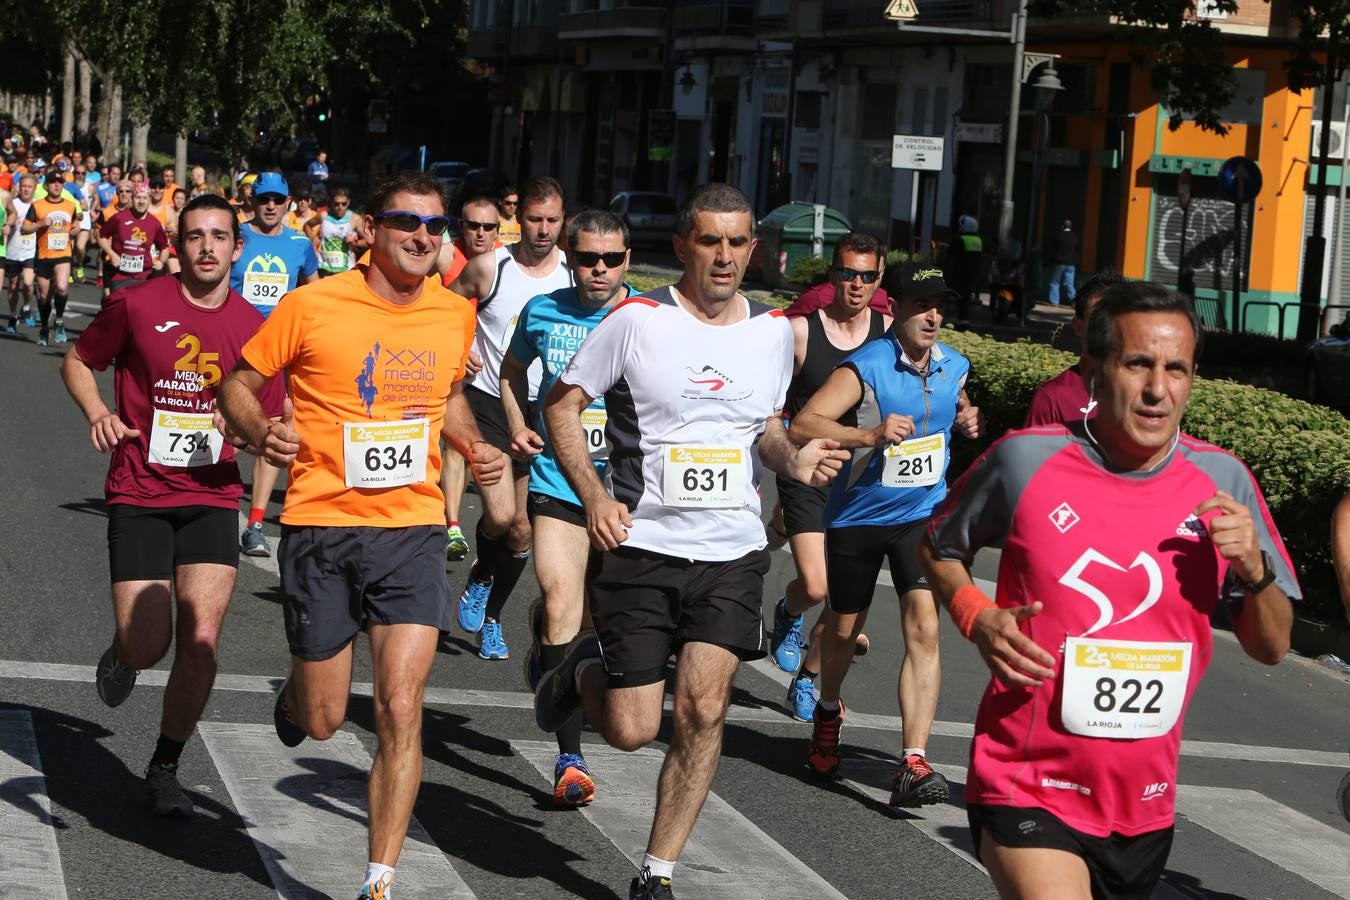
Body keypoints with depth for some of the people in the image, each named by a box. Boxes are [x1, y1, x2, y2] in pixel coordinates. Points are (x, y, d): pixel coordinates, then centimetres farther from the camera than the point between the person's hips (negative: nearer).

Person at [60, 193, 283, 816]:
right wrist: (98, 414, -8)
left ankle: (164, 769, 8)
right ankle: (121, 655, 33)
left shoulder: (255, 327, 2)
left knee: (201, 638, -11)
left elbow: (268, 424, 12)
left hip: (212, 498, 2)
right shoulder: (136, 306, -4)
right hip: (138, 497, -2)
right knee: (145, 647, -8)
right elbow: (77, 361, 10)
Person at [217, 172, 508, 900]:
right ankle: (293, 697, 47)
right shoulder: (312, 306, -7)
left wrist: (473, 446, 6)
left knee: (400, 711, -9)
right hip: (322, 525, -2)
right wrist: (260, 433, -19)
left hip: (413, 529, 2)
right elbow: (238, 385, 2)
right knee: (322, 721, 8)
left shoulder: (456, 315, 5)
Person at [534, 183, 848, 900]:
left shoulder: (774, 331, 7)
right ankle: (581, 672, 35)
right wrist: (594, 496, -13)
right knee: (631, 730, -1)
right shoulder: (636, 321, -7)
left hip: (732, 552, 3)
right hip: (639, 546, -3)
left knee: (703, 710, -8)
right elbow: (562, 404, 0)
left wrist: (794, 459, -1)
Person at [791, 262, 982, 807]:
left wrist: (966, 423, -1)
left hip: (923, 515, 3)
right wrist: (871, 435, -43)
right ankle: (828, 713, 47)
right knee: (844, 627, 15)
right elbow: (802, 425, -29)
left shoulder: (954, 367, 0)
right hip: (857, 517, -2)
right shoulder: (865, 367, -18)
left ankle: (913, 765, -19)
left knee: (924, 629, -15)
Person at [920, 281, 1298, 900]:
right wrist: (977, 620, -9)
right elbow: (938, 549, 10)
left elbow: (1270, 648, 6)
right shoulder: (1025, 460, -9)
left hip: (1144, 805, 4)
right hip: (1026, 790, -4)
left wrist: (1254, 569, -13)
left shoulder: (1222, 483, -2)